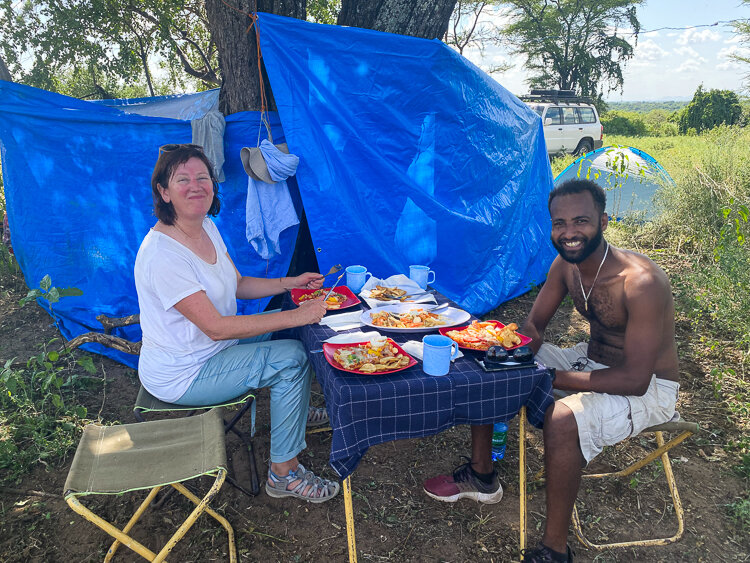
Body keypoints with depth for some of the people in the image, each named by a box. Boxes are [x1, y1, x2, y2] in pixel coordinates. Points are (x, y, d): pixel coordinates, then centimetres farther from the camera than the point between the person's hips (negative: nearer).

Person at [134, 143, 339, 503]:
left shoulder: (207, 227, 0)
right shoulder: (162, 254, -29)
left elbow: (237, 284, 12)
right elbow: (216, 327, -30)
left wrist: (290, 283, -2)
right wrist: (294, 317, -29)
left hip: (207, 348, 9)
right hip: (182, 375, -9)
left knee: (288, 324, 9)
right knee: (292, 358, -18)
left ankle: (297, 410, 31)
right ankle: (283, 473, -4)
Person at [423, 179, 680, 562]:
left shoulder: (640, 282, -30)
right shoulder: (565, 264, -7)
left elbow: (635, 379, -30)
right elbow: (534, 326, 3)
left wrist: (551, 378, -29)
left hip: (650, 387, -8)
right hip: (591, 359, 8)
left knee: (562, 419, -37)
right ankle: (481, 475, 19)